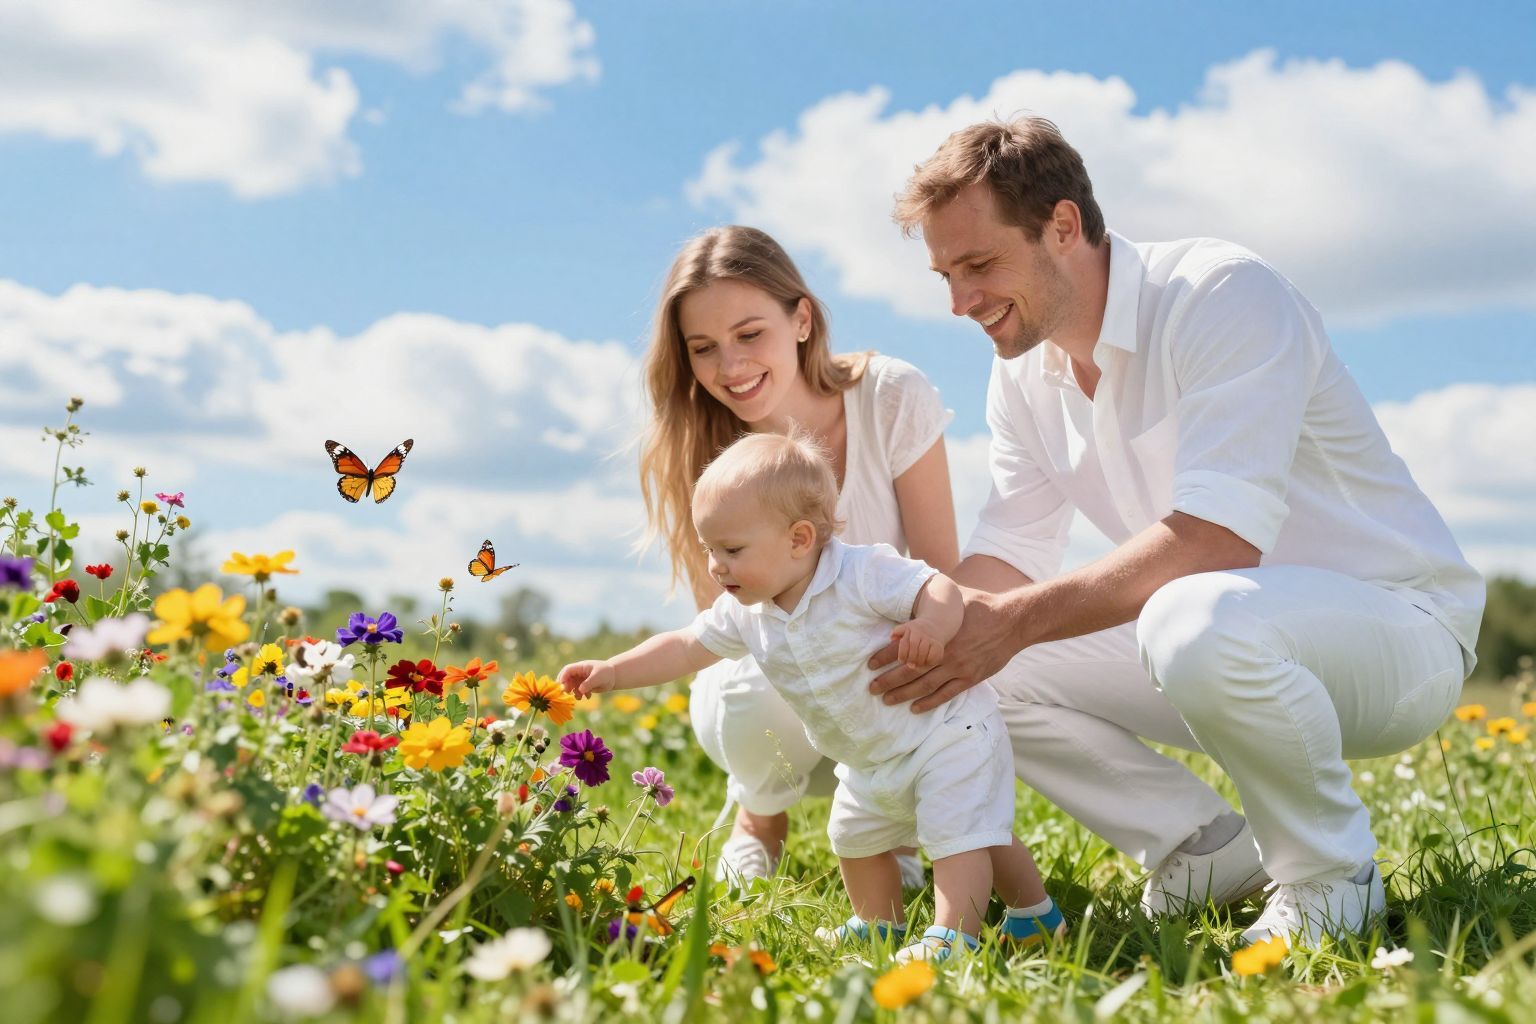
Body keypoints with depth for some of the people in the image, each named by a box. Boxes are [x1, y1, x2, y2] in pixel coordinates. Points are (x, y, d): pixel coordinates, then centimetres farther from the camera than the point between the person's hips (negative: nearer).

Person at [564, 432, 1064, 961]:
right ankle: (881, 925, 40)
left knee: (959, 832, -17)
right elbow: (687, 648, 1)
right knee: (856, 837, 22)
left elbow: (939, 588, -29)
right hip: (870, 764, 9)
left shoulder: (862, 573, -27)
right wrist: (610, 671, -7)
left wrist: (930, 626, -52)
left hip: (946, 731, -9)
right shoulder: (745, 613, -5)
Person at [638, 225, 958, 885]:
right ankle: (759, 814, 3)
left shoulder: (894, 399, -18)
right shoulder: (690, 458, -16)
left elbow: (941, 572, -14)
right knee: (750, 706, -36)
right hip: (768, 674, 0)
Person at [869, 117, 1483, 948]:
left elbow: (1218, 536, -32)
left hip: (1398, 624, -7)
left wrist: (1019, 620, -35)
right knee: (971, 667, -6)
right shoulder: (1023, 374, 4)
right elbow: (1008, 560, 4)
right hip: (1216, 637, 8)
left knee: (1197, 621, -40)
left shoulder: (1224, 294, -22)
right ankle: (1206, 849, 5)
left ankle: (1329, 874, -13)